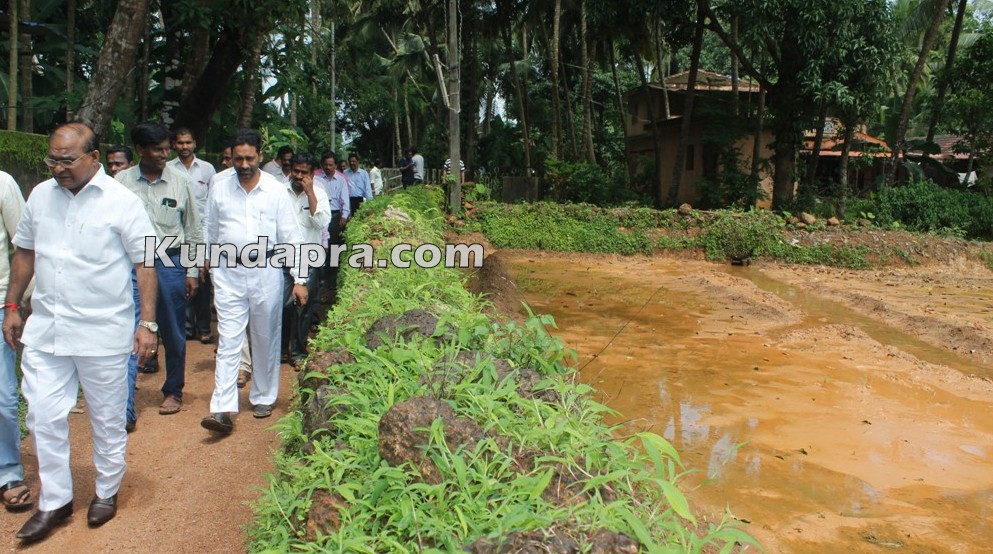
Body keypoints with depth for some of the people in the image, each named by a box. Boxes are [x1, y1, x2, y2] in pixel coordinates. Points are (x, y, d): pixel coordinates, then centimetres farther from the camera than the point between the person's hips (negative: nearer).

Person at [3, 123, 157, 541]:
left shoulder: (122, 202, -9)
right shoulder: (40, 196, 6)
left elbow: (145, 264, -9)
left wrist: (147, 323, -12)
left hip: (103, 333, -4)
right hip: (44, 330, 4)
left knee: (107, 420, 10)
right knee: (43, 417, 8)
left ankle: (107, 492, 31)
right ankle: (54, 502, 25)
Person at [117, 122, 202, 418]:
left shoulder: (180, 182, 2)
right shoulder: (122, 181, 2)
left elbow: (194, 230, 7)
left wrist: (192, 272, 5)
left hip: (170, 263, 0)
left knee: (173, 333, 9)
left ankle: (173, 391, 27)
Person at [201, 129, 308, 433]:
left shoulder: (276, 190, -4)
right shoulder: (220, 187, 0)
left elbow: (291, 237, -2)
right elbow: (212, 232, 11)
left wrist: (299, 279, -5)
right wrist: (208, 264, 16)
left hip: (266, 272, 0)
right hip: (229, 273, 0)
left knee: (266, 339, 11)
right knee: (228, 340, -3)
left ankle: (263, 398, 27)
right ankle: (223, 410, -3)